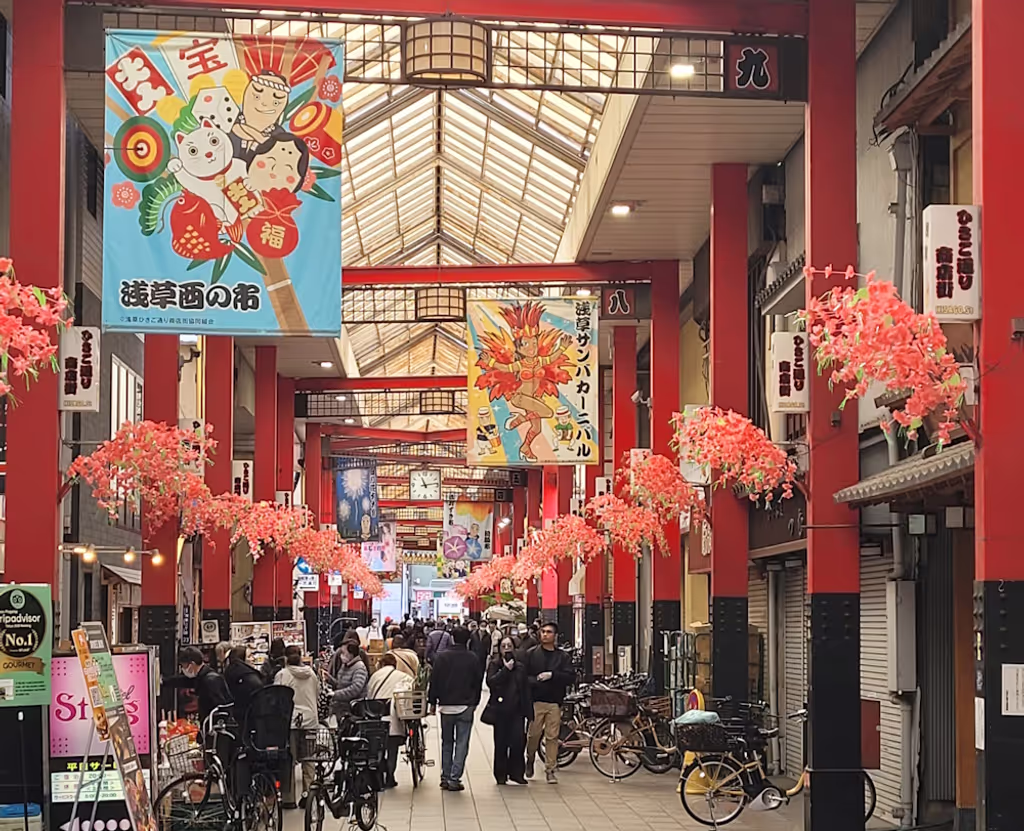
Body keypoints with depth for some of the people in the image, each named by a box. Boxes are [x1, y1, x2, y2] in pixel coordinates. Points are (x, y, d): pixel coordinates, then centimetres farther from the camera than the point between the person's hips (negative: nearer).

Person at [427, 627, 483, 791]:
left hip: (446, 705, 2)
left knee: (446, 742, 14)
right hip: (466, 706, -2)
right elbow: (478, 683, 4)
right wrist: (475, 702, 16)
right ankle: (454, 779, -7)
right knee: (462, 744, 1)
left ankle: (445, 778, 13)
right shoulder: (473, 659, -4)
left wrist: (432, 701, 8)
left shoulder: (442, 657, -3)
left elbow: (434, 681, -2)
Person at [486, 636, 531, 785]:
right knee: (501, 743, 0)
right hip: (500, 710, -2)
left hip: (517, 710, 2)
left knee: (518, 740, -9)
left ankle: (516, 773, 2)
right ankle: (501, 775, 9)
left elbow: (526, 689, 14)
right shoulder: (494, 665, 4)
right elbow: (490, 682, -13)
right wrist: (506, 670, -15)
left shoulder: (520, 667, 13)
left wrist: (528, 710, 9)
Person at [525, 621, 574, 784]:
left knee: (552, 737, -1)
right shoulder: (531, 654, 6)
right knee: (534, 734, 1)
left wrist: (552, 675, -13)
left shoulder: (562, 657, 8)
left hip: (555, 702, 1)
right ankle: (529, 760, 27)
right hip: (536, 701, -1)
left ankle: (550, 770, 7)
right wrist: (535, 681, -17)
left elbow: (570, 677, -2)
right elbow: (523, 675, 0)